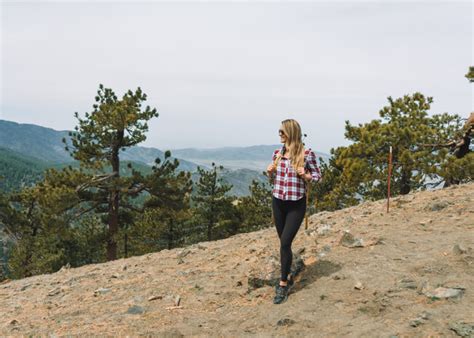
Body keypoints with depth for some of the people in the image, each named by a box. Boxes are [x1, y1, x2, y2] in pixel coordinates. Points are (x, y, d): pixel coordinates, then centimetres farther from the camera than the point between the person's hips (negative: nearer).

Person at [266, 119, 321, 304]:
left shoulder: (307, 154, -10)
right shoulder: (277, 153, 4)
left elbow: (318, 175, 0)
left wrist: (305, 175, -19)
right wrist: (270, 172, -6)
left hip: (296, 204, -5)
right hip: (278, 202, 5)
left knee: (285, 241, -10)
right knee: (284, 242, 12)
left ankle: (283, 283, 3)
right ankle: (287, 276, 30)